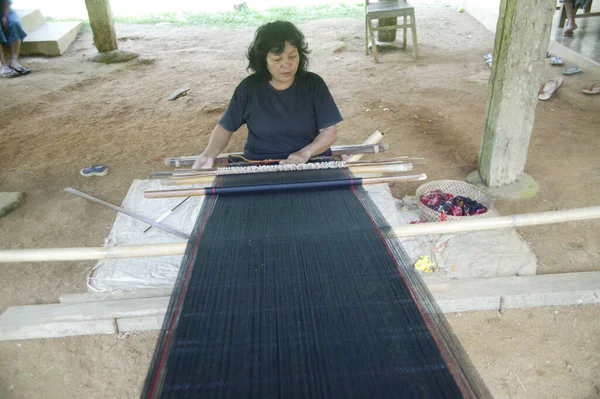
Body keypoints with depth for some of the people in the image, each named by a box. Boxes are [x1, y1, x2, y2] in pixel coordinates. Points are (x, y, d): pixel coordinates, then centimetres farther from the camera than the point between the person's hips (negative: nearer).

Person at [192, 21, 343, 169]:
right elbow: (225, 127, 6)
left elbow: (330, 131, -2)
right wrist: (208, 155, -13)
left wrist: (306, 153, -21)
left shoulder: (313, 83, -2)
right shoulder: (249, 87, 0)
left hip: (310, 163, 0)